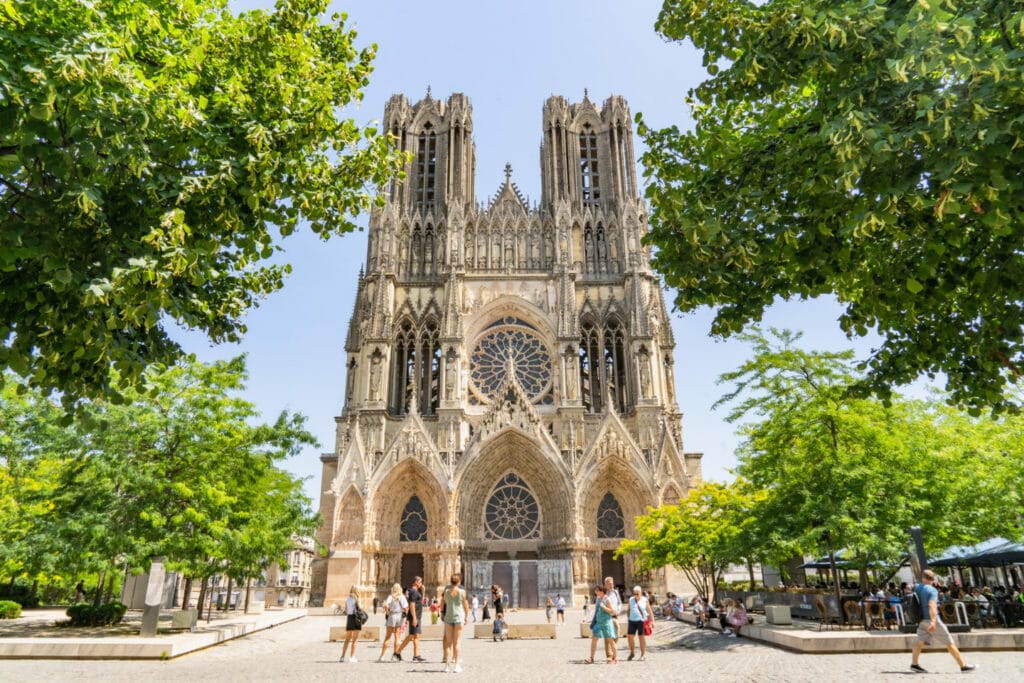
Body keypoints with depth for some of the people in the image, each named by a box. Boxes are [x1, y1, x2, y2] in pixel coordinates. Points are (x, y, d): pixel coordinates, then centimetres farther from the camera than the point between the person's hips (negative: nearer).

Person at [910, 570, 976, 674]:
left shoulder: (916, 588, 7)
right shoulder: (932, 590, -13)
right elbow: (932, 605, -26)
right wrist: (933, 621, -34)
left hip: (922, 620, 5)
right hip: (931, 619, -5)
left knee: (920, 641, 4)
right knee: (949, 643, 5)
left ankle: (914, 664, -2)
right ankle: (963, 666, 13)